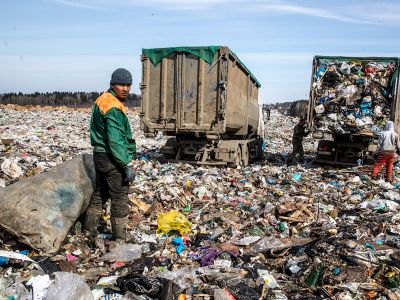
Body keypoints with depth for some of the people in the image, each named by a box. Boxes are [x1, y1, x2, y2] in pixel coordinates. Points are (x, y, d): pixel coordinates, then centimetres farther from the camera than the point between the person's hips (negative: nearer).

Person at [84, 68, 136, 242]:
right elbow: (115, 140, -25)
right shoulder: (113, 107, -20)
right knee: (119, 198, 0)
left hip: (99, 155, 10)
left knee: (100, 193, 22)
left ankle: (89, 229, 34)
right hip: (112, 158, -10)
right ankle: (120, 238, 9)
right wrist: (127, 165, -23)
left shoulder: (102, 99, 12)